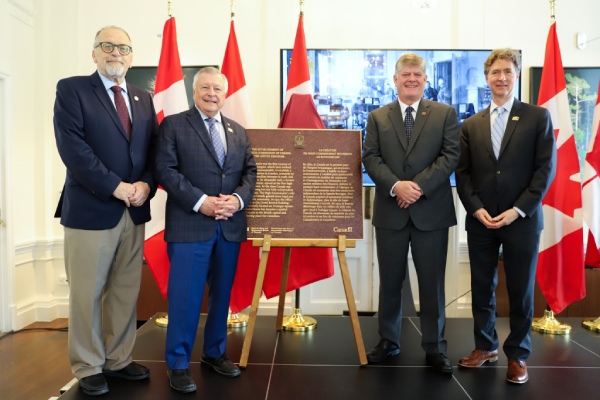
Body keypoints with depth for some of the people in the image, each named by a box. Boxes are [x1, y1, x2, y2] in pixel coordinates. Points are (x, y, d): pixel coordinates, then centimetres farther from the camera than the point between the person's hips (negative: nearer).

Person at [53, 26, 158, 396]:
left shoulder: (143, 99, 15)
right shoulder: (71, 89, -1)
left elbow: (154, 149, 10)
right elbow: (72, 147, -12)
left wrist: (145, 185, -8)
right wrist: (115, 187, -16)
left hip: (134, 211, 5)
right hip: (90, 209, -5)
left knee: (126, 292, 11)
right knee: (87, 294, 4)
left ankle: (119, 359, 25)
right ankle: (88, 368, 20)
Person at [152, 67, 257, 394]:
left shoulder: (238, 131, 16)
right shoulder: (173, 125, 2)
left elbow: (250, 171, 10)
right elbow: (165, 170, -8)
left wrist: (238, 198, -10)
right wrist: (200, 201, -17)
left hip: (230, 226, 5)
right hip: (189, 225, -5)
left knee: (222, 294, 13)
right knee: (185, 297, -2)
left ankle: (215, 353, 29)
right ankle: (178, 364, 13)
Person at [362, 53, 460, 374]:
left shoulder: (445, 113, 7)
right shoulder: (378, 117, 10)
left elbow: (451, 155, -3)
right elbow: (370, 158, 0)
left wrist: (420, 186, -15)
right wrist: (396, 186, -15)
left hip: (432, 211, -1)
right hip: (391, 211, 1)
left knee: (432, 282, 5)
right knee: (390, 281, 10)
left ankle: (434, 348, 19)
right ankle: (388, 341, 25)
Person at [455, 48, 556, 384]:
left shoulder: (538, 117, 3)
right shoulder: (471, 125, 11)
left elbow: (546, 168, -4)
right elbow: (463, 172, 6)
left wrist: (518, 210, -13)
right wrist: (476, 208, -8)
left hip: (522, 219, -2)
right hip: (481, 220, 3)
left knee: (521, 291, 6)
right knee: (482, 288, 10)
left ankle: (518, 354, 22)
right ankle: (486, 346, 27)